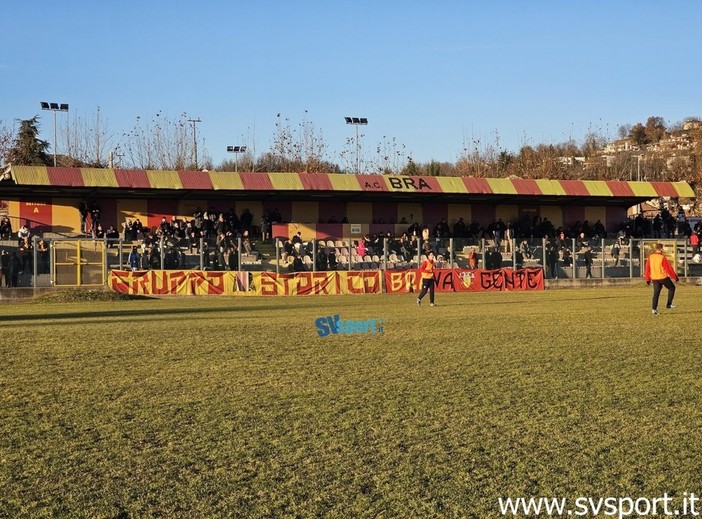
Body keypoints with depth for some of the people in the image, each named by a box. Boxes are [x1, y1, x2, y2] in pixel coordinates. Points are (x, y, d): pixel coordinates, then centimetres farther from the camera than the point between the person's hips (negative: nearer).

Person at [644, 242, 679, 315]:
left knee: (656, 293, 9)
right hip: (663, 277, -5)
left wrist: (647, 279, 16)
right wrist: (675, 277, 2)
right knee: (672, 288, 15)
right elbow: (669, 268, -9)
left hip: (654, 278, 5)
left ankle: (654, 309, -2)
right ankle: (669, 305, 15)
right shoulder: (662, 258, -13)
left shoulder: (650, 257, 2)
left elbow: (647, 268, 6)